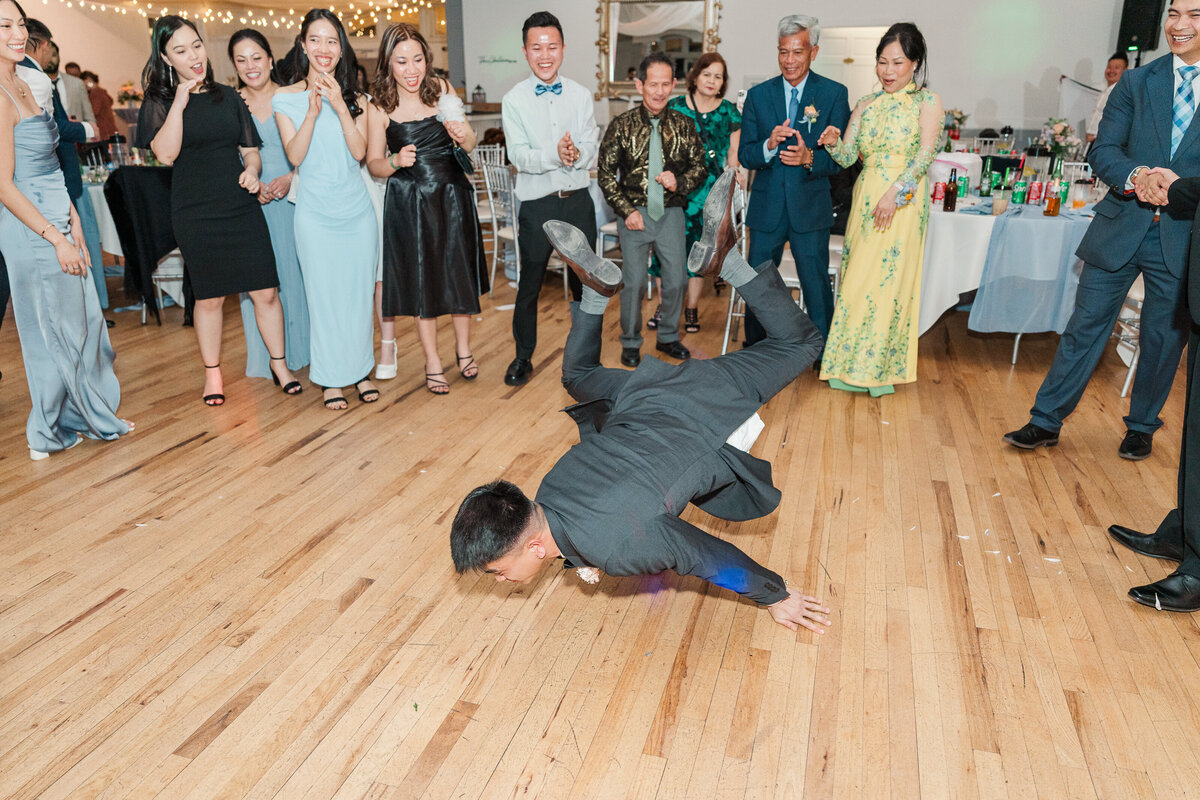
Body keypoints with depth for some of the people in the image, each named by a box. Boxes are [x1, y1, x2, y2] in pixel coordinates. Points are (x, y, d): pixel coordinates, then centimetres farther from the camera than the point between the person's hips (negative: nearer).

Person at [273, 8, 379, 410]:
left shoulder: (354, 97, 7)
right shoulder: (286, 98, 2)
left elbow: (359, 151, -5)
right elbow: (295, 156, -7)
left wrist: (340, 106, -16)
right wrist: (313, 112, -19)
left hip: (357, 207, 2)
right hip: (316, 211, -2)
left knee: (359, 290, 7)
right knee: (323, 293, 1)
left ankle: (361, 369, 22)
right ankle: (331, 379, 13)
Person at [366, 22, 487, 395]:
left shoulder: (442, 90, 0)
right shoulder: (380, 108, -5)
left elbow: (469, 145, 6)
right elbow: (373, 164, 0)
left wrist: (463, 135, -17)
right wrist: (395, 161, -21)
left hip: (452, 196, 2)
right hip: (410, 204, -1)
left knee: (459, 273, 10)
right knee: (421, 280, 7)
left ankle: (463, 347, 33)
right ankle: (432, 362, 22)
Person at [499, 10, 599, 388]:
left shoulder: (581, 95, 5)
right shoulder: (513, 100, -2)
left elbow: (591, 150, -1)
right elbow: (519, 156, -11)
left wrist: (577, 155, -24)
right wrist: (555, 155, -29)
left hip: (578, 200, 2)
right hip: (536, 203, -2)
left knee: (584, 279, 10)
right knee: (529, 283, 6)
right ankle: (523, 357, 22)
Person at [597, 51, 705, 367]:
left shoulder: (683, 125, 3)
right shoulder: (622, 126, -2)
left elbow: (699, 167, 10)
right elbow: (605, 174, -1)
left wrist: (679, 182, -12)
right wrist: (627, 210, -10)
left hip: (671, 213, 2)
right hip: (634, 213, -2)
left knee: (676, 279, 5)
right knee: (634, 281, -2)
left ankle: (668, 337, 27)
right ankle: (630, 342, 18)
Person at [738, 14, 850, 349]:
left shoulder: (834, 93, 1)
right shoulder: (758, 95, 6)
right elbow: (744, 155, 1)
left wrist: (809, 158, -24)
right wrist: (769, 145, -20)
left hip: (810, 208, -2)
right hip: (766, 207, 2)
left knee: (817, 286, 3)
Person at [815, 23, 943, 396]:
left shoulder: (927, 101, 0)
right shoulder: (866, 104, 12)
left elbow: (925, 154, -11)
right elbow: (848, 157, 7)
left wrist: (895, 192, -23)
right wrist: (834, 143, -14)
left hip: (903, 202, -4)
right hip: (865, 198, 4)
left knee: (889, 279, -4)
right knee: (857, 277, 4)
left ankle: (881, 368, 7)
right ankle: (851, 365, 14)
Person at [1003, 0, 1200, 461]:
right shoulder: (1136, 83, 4)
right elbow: (1102, 151, -2)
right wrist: (1135, 176, -21)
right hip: (1121, 229, 1)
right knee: (1085, 326, 3)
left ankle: (1142, 427, 30)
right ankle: (1046, 422, 12)